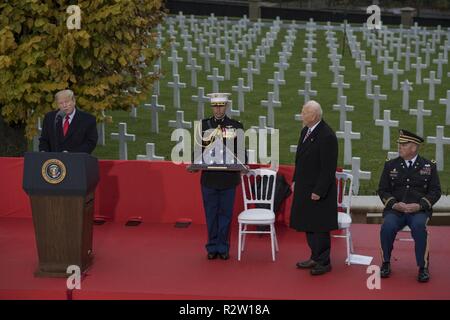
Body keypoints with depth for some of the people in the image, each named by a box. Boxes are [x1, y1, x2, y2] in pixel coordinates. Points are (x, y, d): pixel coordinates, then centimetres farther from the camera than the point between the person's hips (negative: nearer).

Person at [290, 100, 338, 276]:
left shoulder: (327, 136, -20)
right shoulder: (306, 131, 7)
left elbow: (328, 168, -20)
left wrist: (319, 191, -19)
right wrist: (295, 180, 15)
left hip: (318, 190, -9)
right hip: (304, 188, 9)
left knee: (319, 228, 0)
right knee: (308, 225, 17)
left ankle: (324, 262, 13)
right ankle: (315, 258, 29)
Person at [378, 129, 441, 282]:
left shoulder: (429, 166, 9)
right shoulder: (390, 165, 12)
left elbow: (435, 191, 4)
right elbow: (383, 190, 9)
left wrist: (419, 205, -12)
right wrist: (394, 204, -11)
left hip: (419, 210, -1)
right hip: (395, 210, 1)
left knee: (419, 227, -35)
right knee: (387, 227, -30)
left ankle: (423, 267, -18)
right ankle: (386, 262, -6)